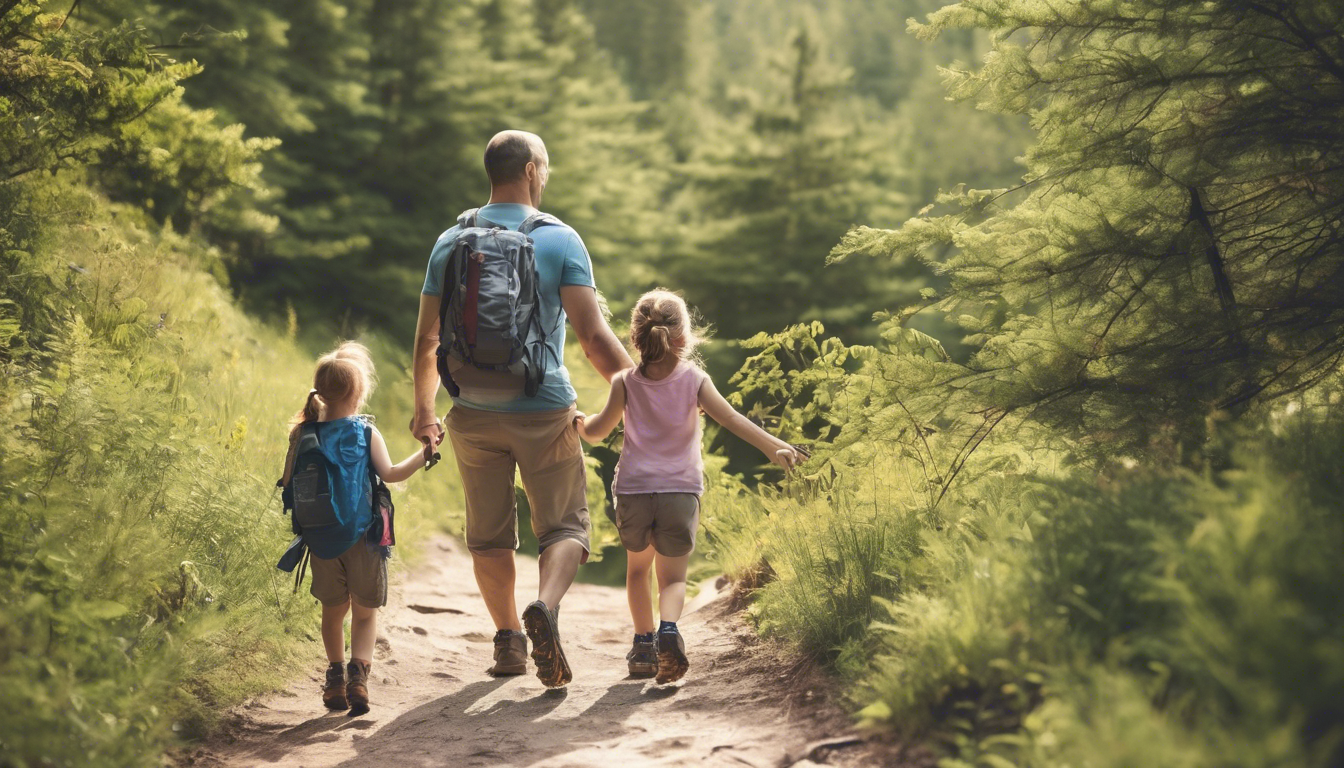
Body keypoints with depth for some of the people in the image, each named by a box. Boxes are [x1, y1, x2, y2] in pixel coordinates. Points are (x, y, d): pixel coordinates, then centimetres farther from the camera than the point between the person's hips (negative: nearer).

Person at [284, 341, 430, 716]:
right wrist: (424, 454, -2)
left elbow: (288, 483, 5)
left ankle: (336, 676, 18)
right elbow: (390, 474, -12)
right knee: (365, 611, 8)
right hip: (361, 537, -2)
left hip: (320, 539, 2)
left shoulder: (304, 435, 1)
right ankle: (358, 671, -12)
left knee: (333, 610, 19)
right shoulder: (366, 432, -6)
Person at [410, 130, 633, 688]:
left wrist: (424, 412, 22)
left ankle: (507, 640, 17)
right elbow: (594, 337, -13)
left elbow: (426, 339, 9)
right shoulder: (560, 241, -6)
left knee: (489, 533, 16)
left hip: (473, 415, 3)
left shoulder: (451, 243, 4)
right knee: (564, 526, 5)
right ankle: (545, 605, -20)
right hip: (544, 412, -3)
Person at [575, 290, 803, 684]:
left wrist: (578, 421, 30)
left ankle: (643, 643, 19)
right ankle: (668, 627, -23)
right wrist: (773, 447, -15)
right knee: (673, 576, 7)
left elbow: (596, 432, 8)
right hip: (680, 490, -1)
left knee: (638, 567, 24)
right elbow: (731, 419, -11)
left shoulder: (626, 383, 2)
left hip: (633, 489, 1)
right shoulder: (695, 381, -1)